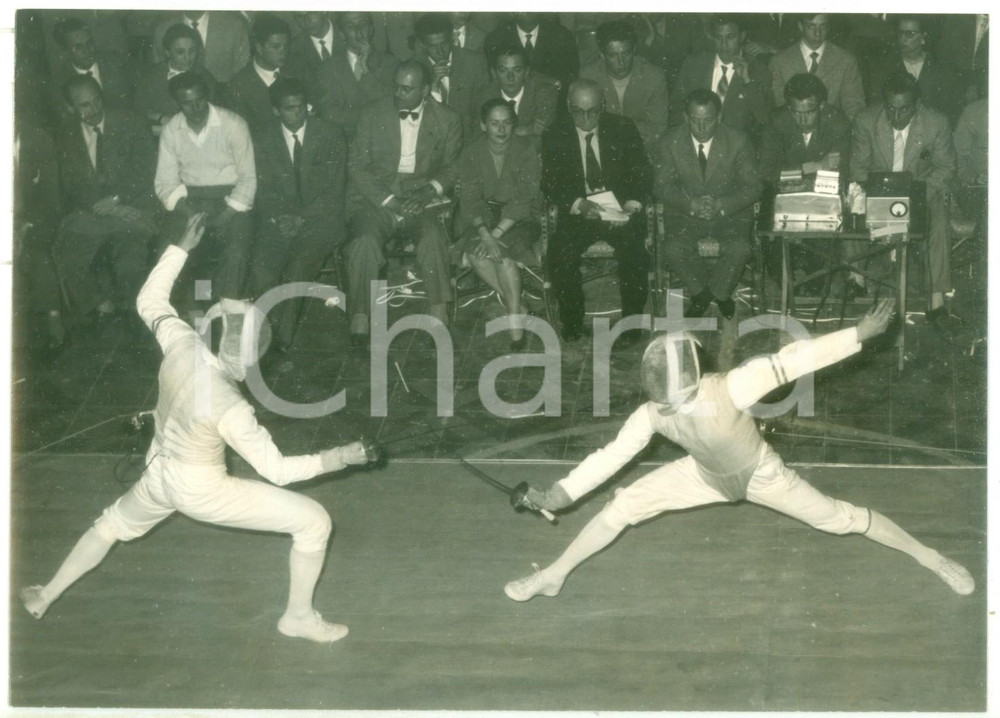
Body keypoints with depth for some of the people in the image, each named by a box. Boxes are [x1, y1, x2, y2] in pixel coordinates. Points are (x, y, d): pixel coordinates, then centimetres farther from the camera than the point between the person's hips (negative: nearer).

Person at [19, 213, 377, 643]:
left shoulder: (182, 345, -22)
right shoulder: (229, 409, -35)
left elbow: (148, 301, -2)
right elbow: (277, 470, -27)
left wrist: (182, 248, -1)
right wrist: (340, 458, -28)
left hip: (159, 475, 6)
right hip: (201, 492, -6)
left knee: (114, 525, 36)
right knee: (314, 522, 1)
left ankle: (45, 597, 49)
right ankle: (299, 617, 15)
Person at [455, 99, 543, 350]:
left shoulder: (526, 149, -6)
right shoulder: (471, 153, 0)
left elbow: (524, 199, -14)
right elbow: (470, 199, -7)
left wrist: (497, 233, -24)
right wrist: (484, 233, -25)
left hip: (519, 217, -2)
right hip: (484, 216, 2)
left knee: (503, 251, -32)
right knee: (474, 250, -29)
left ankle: (516, 326, -24)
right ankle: (516, 307, -16)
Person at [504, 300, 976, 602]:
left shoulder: (726, 389, -41)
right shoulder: (651, 415, -26)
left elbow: (789, 362, -46)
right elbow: (612, 455, -15)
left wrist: (858, 334, -52)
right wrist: (562, 493, -20)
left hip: (760, 474, -3)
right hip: (706, 476, 3)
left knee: (838, 518, 0)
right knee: (622, 508, -6)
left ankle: (927, 557, 21)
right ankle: (553, 577, 12)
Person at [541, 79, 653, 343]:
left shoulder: (623, 129, 3)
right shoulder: (555, 136, 3)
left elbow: (643, 174, 2)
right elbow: (550, 184, -2)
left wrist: (631, 206, -18)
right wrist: (579, 204, -22)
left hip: (621, 211, 0)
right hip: (577, 213, 0)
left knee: (633, 251, -30)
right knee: (559, 254, -28)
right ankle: (573, 326, -10)